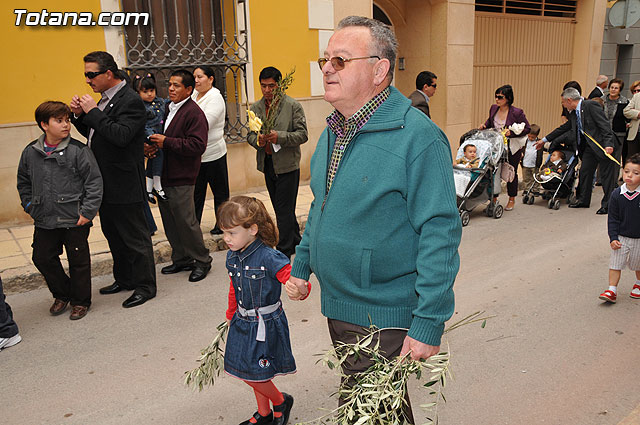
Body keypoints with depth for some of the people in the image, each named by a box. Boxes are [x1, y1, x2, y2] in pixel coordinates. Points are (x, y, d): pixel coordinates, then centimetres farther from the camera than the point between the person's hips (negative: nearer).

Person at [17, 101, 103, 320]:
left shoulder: (78, 150, -10)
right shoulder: (30, 152, 3)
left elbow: (94, 182, -10)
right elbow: (23, 183, 18)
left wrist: (87, 212, -13)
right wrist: (30, 206, 9)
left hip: (74, 220, -4)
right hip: (44, 220, 5)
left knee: (78, 260, 6)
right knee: (42, 258, 13)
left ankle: (81, 301, 25)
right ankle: (62, 293, 35)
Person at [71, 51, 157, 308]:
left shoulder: (130, 101, -16)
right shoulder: (106, 98, 13)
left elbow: (121, 135, -29)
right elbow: (93, 134, 18)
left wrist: (93, 112, -22)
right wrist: (79, 115, 1)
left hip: (124, 185, -10)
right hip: (106, 183, 10)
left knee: (135, 236, 2)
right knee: (113, 234, 20)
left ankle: (145, 286, 15)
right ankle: (124, 279, 35)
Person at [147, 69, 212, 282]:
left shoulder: (194, 113, -11)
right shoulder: (166, 109, 15)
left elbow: (198, 145, -21)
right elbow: (157, 134, 27)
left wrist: (166, 142, -19)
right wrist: (149, 145, 4)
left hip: (181, 179, -8)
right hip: (163, 176, 8)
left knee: (186, 221, -3)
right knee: (170, 222, 14)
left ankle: (202, 261, 13)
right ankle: (181, 259, 27)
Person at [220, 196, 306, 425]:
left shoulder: (270, 258, -25)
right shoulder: (232, 257, -2)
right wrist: (231, 316, 25)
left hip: (265, 324, -7)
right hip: (243, 322, 7)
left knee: (252, 374, 0)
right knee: (254, 372, 19)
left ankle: (281, 401, 29)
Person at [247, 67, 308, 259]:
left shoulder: (293, 106, -6)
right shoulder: (255, 108, 9)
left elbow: (302, 134, -10)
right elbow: (250, 135, 10)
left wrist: (279, 136, -24)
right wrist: (258, 140, -13)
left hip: (287, 165, -6)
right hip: (267, 164, 6)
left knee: (284, 210, -4)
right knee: (281, 208, 16)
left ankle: (284, 252, 4)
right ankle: (296, 241, 33)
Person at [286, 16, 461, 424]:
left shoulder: (418, 136, -20)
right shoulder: (333, 132, 6)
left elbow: (440, 232, -22)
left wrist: (428, 323, -22)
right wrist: (301, 265, 16)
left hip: (384, 318, -8)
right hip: (338, 307, 8)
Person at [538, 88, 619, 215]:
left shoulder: (591, 105, -15)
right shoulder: (574, 114, 11)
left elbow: (604, 124, -20)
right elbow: (563, 128, 23)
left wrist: (608, 144, -28)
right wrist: (545, 140, 26)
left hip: (603, 145, -9)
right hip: (589, 146, 9)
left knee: (606, 175, -1)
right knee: (584, 172, 11)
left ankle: (607, 204, 7)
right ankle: (583, 200, 22)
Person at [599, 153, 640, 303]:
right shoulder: (617, 194, -11)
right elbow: (613, 219, -4)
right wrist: (613, 238, -8)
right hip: (621, 237, 1)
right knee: (615, 264, 1)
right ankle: (612, 291, 9)